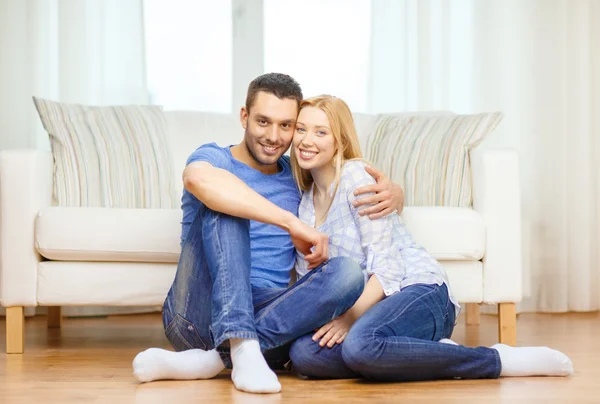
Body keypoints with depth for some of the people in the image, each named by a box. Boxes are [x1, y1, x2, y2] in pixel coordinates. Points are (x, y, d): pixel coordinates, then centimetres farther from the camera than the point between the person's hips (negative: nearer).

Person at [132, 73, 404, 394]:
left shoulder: (299, 176, 19)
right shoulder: (216, 158, 3)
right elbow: (198, 178, -24)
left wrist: (393, 192, -3)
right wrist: (292, 223, -28)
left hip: (265, 317, 4)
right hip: (200, 314, -3)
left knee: (347, 272, -21)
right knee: (223, 203, -21)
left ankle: (210, 361, -29)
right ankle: (242, 350, -36)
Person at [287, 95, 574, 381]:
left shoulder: (356, 176, -5)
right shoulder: (305, 201, 16)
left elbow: (386, 268, -12)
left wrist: (351, 317, -22)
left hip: (419, 289, -6)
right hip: (375, 304, 6)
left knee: (360, 343, -40)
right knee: (302, 353, -25)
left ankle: (497, 360, -20)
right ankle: (440, 353, -13)